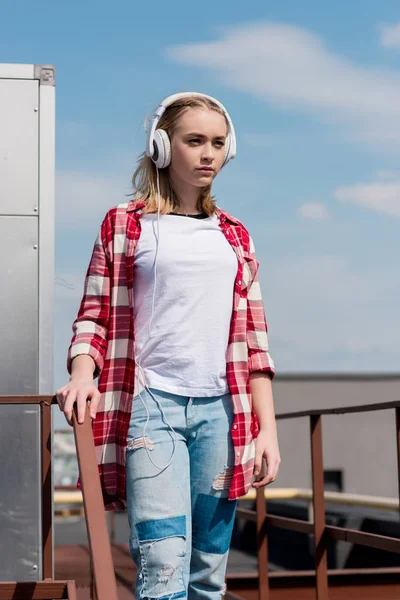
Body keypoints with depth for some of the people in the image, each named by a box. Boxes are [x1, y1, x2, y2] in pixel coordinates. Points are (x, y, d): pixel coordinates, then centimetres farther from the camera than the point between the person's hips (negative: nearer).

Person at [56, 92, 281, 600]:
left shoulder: (235, 238, 17)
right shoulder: (124, 225, 8)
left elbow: (253, 335, 14)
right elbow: (94, 314, 6)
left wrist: (267, 426, 7)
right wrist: (83, 371, -15)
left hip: (220, 410, 3)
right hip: (150, 405, -3)